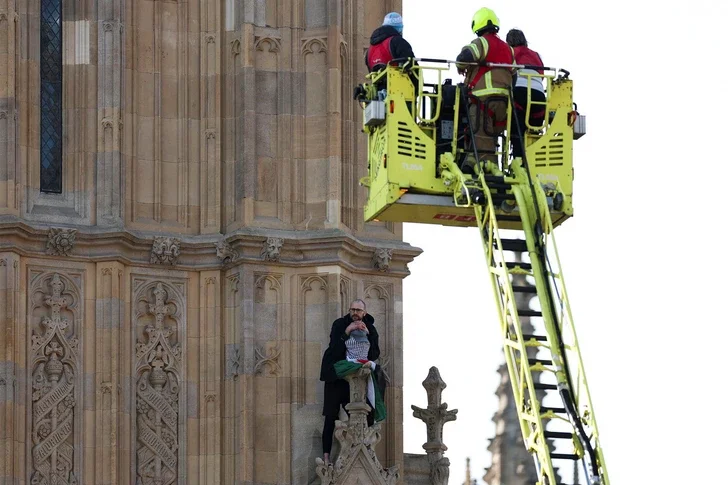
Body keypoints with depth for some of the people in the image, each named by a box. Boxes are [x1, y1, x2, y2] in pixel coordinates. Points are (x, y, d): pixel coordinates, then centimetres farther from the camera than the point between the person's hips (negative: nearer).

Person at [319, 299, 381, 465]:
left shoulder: (370, 329, 5)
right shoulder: (339, 325, -4)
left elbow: (375, 354, -3)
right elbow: (334, 350, -15)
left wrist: (368, 334, -14)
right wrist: (346, 332, -24)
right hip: (336, 376, -3)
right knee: (331, 417, -6)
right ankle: (326, 456, -8)